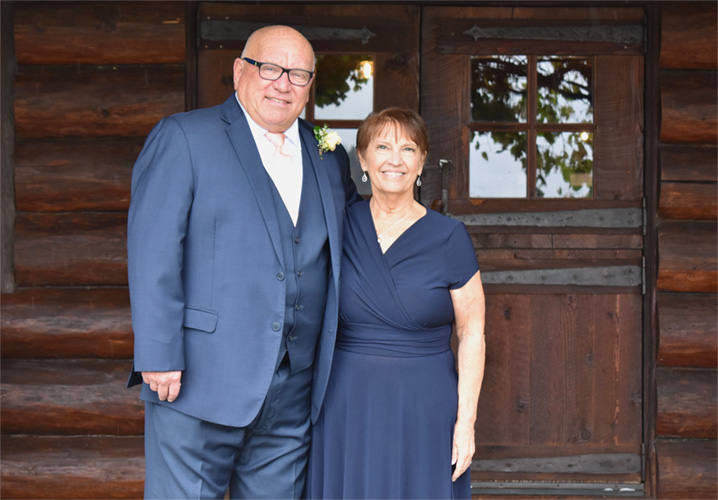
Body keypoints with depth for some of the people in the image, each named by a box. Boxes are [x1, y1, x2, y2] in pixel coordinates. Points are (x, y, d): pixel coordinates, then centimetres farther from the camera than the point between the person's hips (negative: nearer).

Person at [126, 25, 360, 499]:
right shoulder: (183, 137, -2)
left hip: (293, 399, 5)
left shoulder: (329, 159, 14)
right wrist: (160, 358, -15)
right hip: (198, 385, -5)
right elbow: (152, 251, -9)